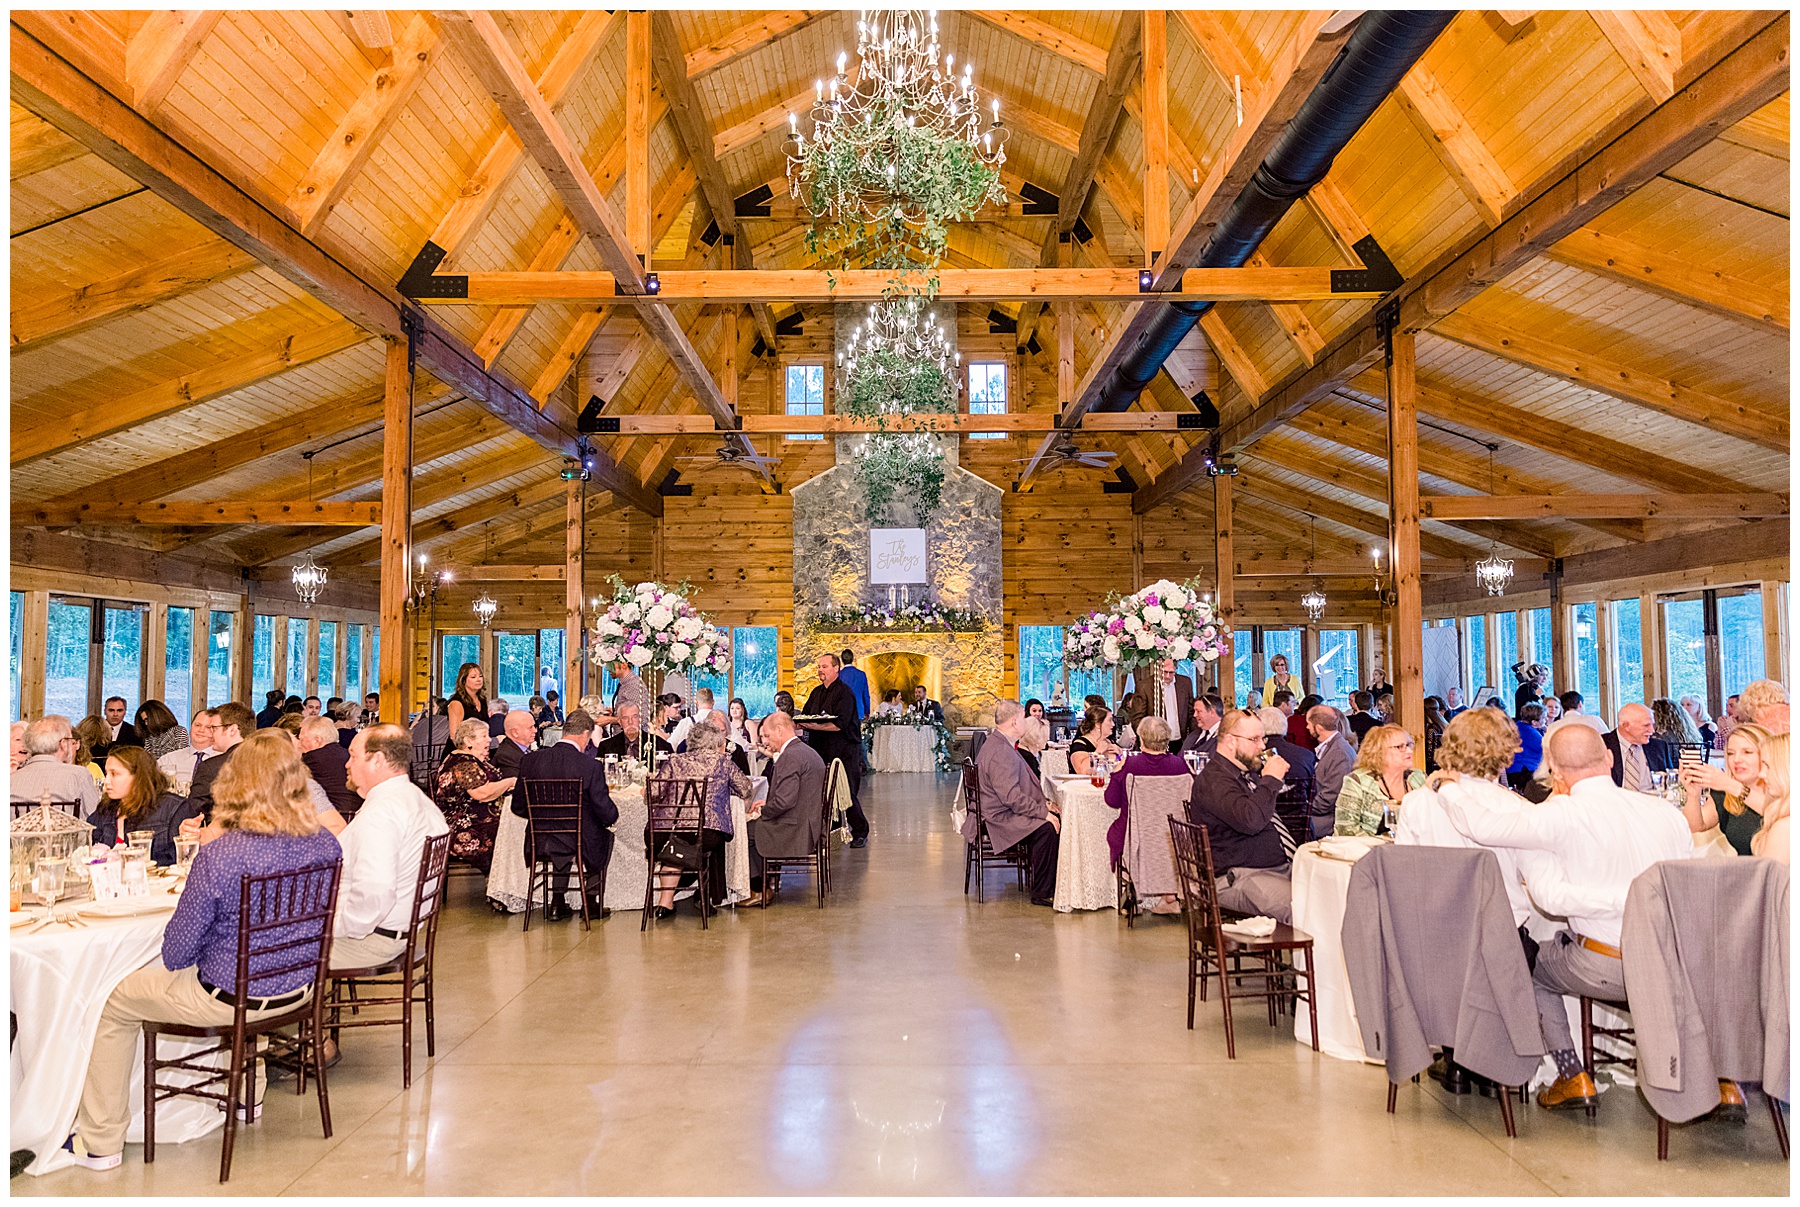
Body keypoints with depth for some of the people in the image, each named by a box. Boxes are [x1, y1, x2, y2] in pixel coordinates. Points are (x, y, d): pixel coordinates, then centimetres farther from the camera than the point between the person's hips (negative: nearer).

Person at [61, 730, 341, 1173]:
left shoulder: (220, 855, -28)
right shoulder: (327, 844, -12)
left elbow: (175, 954, -17)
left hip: (229, 998, -6)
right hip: (298, 989, 6)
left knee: (113, 1001, 20)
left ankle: (100, 1143, 32)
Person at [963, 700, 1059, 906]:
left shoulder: (1000, 744, 14)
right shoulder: (1001, 752, -22)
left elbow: (1020, 786, 23)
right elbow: (1011, 796, -27)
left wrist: (1043, 804, 11)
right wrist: (1043, 812, -22)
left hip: (1002, 813, 11)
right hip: (997, 818, -11)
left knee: (1056, 820, 4)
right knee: (1046, 828, -23)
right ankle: (1042, 893, -15)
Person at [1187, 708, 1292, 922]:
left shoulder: (1250, 772, 20)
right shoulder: (1212, 780, -11)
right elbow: (1250, 820, -26)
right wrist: (1270, 779, -15)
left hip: (1276, 868, 9)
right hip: (1237, 878, -9)